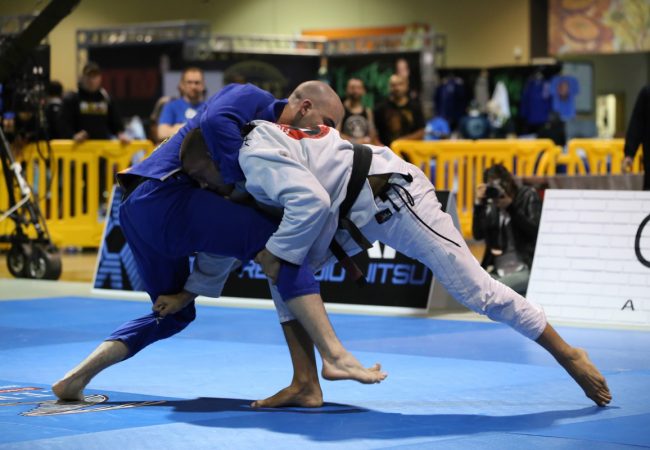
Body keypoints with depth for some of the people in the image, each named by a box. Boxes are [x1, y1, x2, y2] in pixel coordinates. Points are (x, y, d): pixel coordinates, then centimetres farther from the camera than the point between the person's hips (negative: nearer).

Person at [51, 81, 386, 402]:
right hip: (166, 195, -10)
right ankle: (335, 357, -22)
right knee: (283, 242, -14)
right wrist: (235, 177, -13)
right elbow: (216, 121, -20)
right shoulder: (253, 99, 1)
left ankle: (76, 378, 16)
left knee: (174, 312, 23)